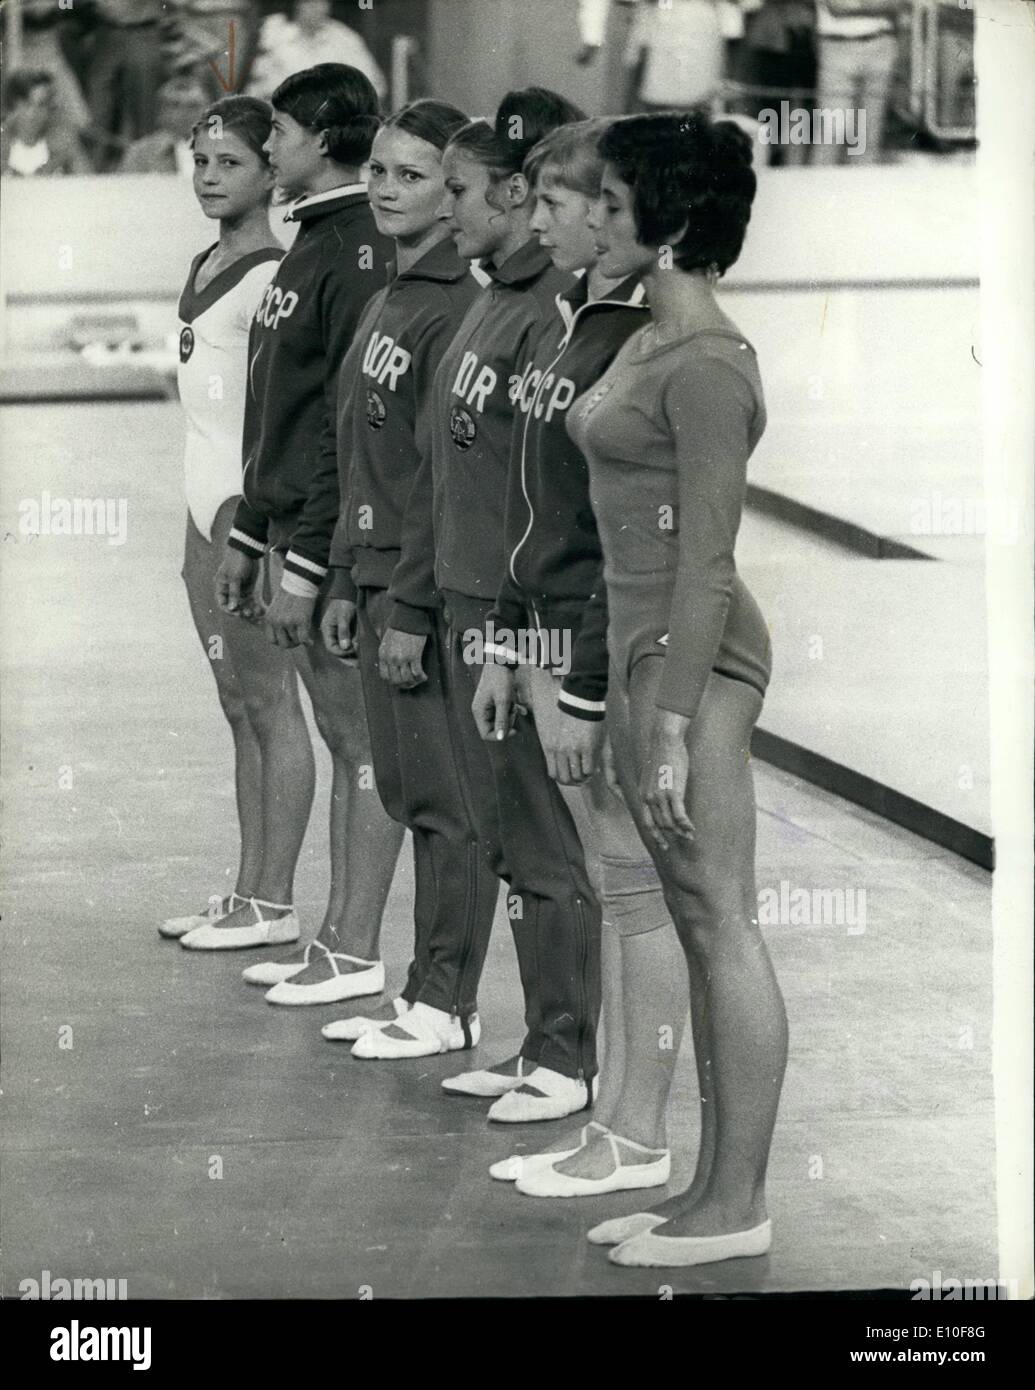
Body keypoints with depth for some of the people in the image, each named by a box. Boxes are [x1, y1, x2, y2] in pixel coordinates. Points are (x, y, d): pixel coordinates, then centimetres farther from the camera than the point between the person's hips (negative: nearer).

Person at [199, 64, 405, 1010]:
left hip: (340, 537, -10)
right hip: (296, 527, 10)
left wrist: (305, 565, -20)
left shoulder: (366, 254, -15)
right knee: (340, 736, 13)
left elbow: (355, 425, -20)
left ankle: (356, 955, 1)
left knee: (364, 742, -3)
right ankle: (336, 935, 19)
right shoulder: (312, 246, 15)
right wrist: (248, 538, 21)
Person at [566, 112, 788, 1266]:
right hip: (638, 643, 10)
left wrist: (673, 731, -19)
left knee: (721, 926, -5)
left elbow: (706, 561, -18)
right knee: (695, 926, 12)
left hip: (693, 653, -10)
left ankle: (737, 1206, 0)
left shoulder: (705, 367, -15)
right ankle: (711, 1187, 18)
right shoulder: (647, 342, 13)